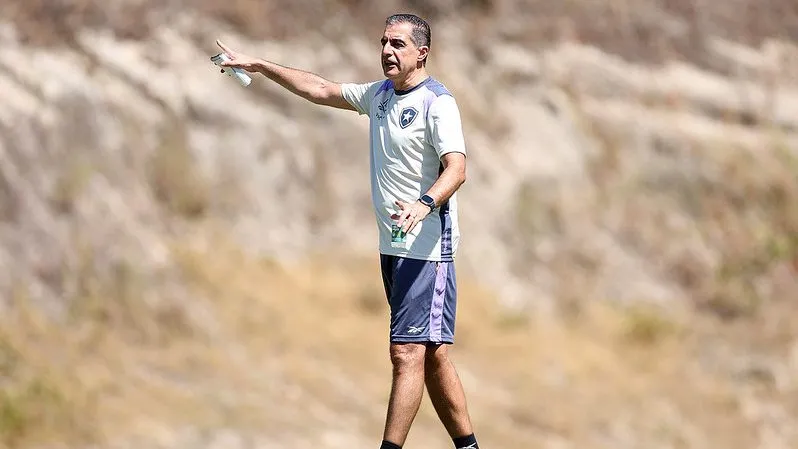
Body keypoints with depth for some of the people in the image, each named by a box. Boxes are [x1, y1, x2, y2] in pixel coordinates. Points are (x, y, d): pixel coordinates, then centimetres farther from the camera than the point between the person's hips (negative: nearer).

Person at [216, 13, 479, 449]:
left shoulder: (437, 102, -12)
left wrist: (424, 204, -42)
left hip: (427, 246, -9)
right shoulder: (379, 95, 15)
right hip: (393, 245, 9)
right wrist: (259, 65, 25)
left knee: (408, 352, -13)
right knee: (430, 353, 10)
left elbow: (456, 169, -24)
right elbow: (322, 90, 26)